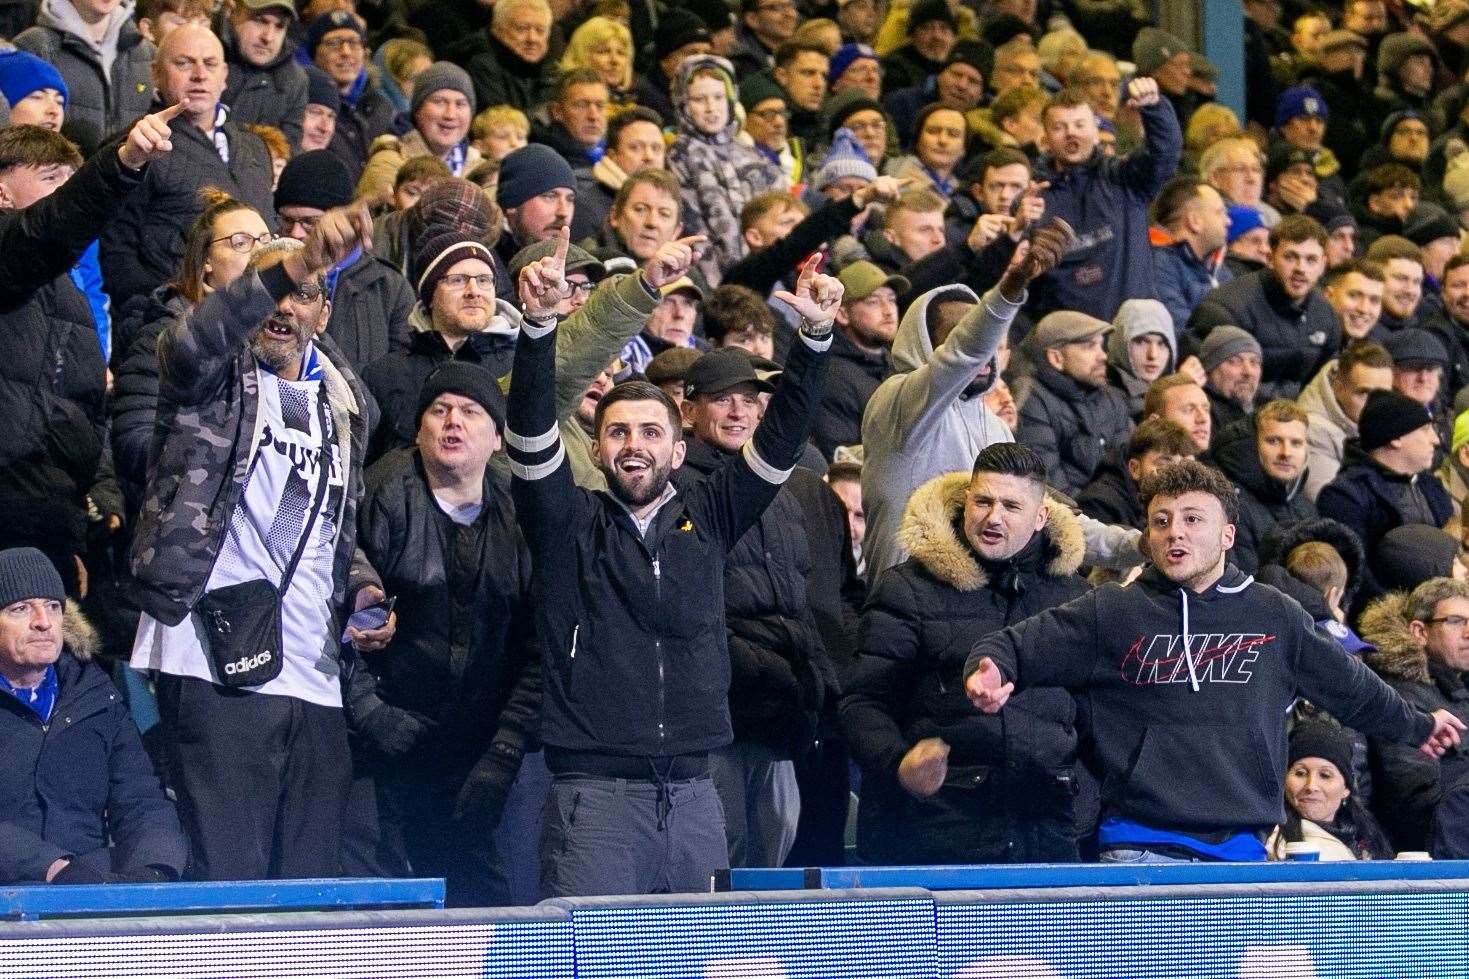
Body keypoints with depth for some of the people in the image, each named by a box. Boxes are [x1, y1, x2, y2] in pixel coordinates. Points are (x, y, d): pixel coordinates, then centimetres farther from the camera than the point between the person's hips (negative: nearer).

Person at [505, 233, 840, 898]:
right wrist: (539, 322, -22)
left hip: (693, 795, 3)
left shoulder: (707, 518, 13)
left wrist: (816, 336, -3)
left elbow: (779, 440, 9)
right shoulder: (569, 522, 5)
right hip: (594, 790, -3)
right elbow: (531, 430, -8)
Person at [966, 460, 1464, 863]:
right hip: (1142, 847, -3)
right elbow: (1013, 646, 3)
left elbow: (1347, 683, 27)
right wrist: (990, 671, -21)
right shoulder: (1110, 612, 4)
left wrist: (1416, 726, 39)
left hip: (1243, 846, 3)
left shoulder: (1275, 616, 12)